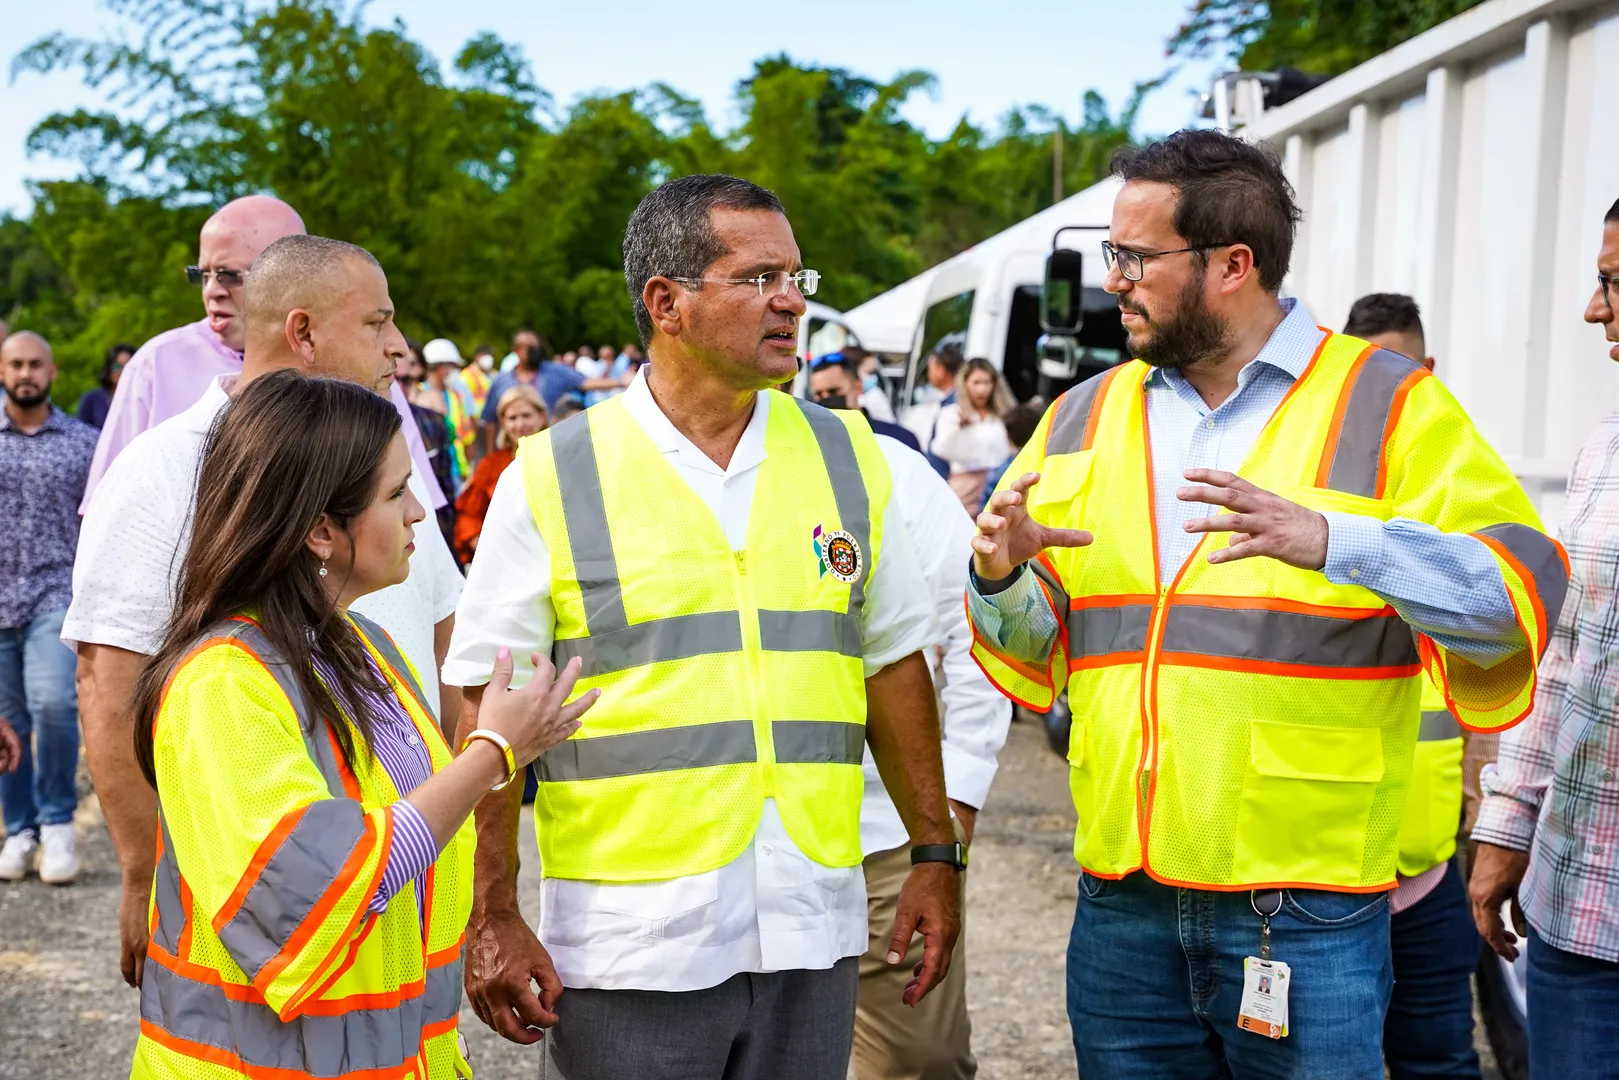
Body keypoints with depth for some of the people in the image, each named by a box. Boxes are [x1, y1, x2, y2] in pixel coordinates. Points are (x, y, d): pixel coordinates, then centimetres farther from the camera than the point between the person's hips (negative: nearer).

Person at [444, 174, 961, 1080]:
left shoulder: (847, 457, 7)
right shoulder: (551, 479, -5)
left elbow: (894, 660, 13)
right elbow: (488, 708, -3)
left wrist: (936, 854, 11)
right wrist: (493, 919, -6)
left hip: (809, 936, 3)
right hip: (629, 948, -3)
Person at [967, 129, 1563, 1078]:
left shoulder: (1388, 405, -2)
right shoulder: (1084, 418, 11)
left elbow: (1520, 588, -14)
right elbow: (1042, 648, 16)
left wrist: (1328, 538, -29)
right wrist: (1004, 577, -7)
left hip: (1304, 909, -4)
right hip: (1123, 903, 4)